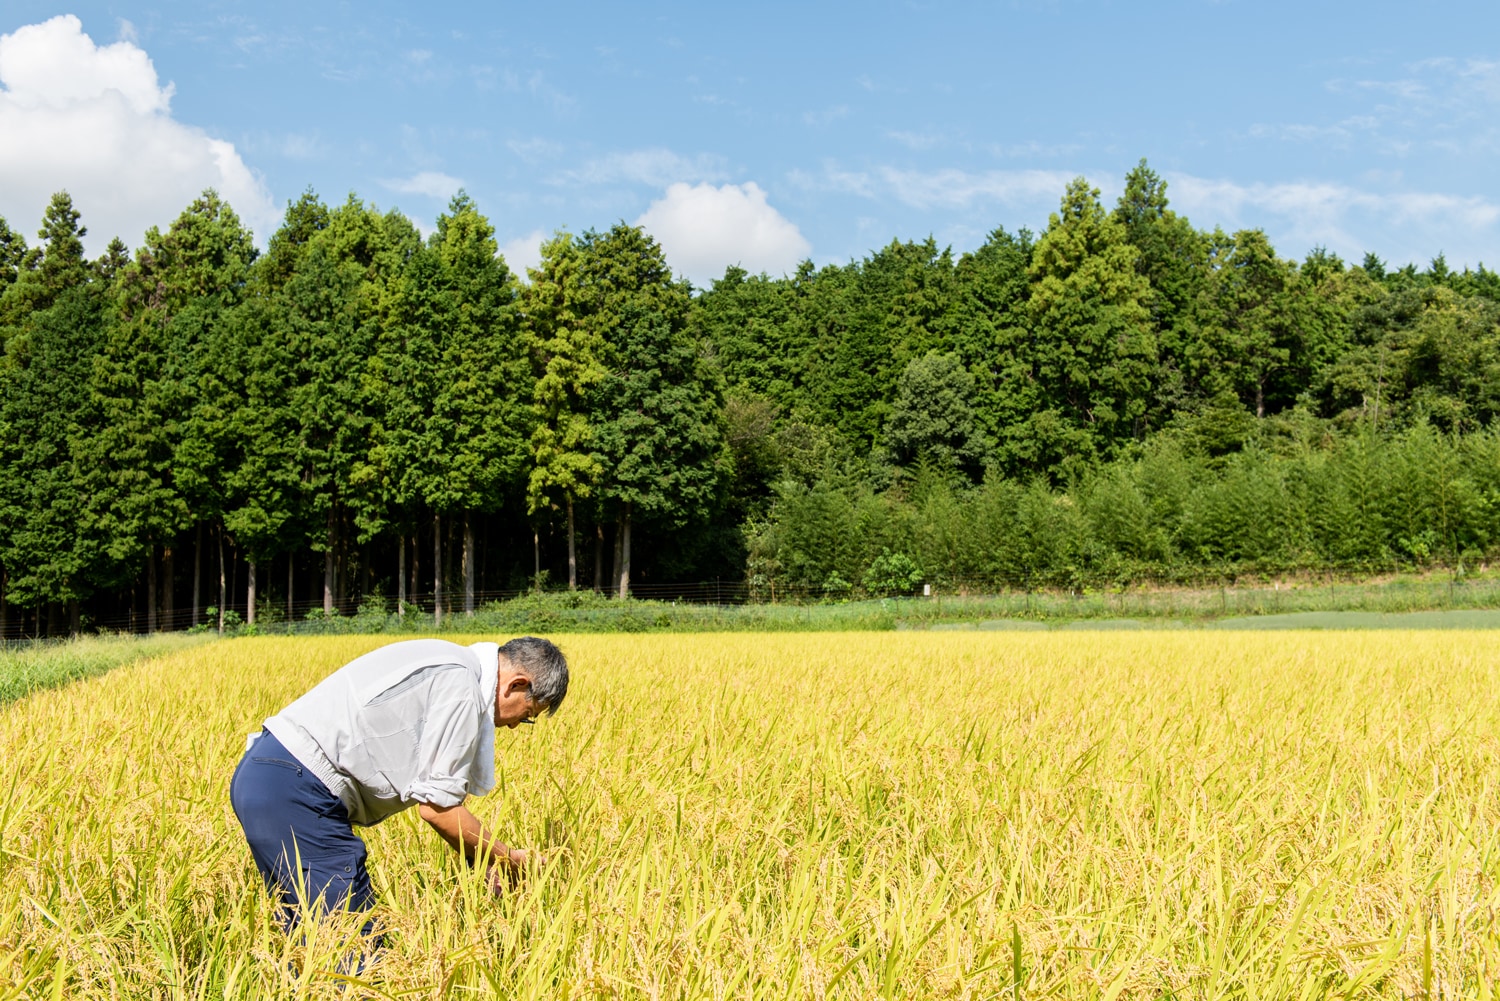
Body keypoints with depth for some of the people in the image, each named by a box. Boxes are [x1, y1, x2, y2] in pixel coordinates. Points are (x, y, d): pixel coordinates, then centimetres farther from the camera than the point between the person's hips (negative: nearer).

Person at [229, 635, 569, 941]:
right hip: (296, 792, -11)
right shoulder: (460, 686, -14)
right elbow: (437, 807, -13)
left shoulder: (446, 664, 16)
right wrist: (507, 859, 1)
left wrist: (487, 861, 20)